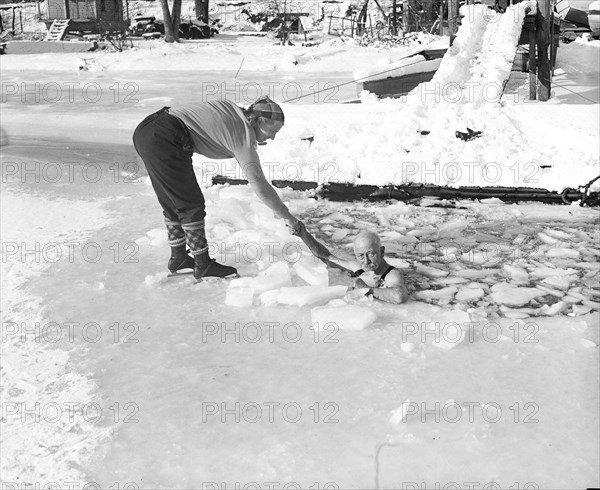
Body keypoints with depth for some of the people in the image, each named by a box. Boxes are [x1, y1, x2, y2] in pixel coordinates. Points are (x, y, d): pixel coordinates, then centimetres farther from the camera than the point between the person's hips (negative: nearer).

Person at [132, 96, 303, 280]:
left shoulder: (235, 113, 16)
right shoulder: (243, 135, -7)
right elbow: (259, 185, -5)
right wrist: (287, 216, 4)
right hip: (166, 139, -10)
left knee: (172, 203, 20)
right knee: (192, 205, 3)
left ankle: (178, 258, 33)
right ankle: (203, 265, 13)